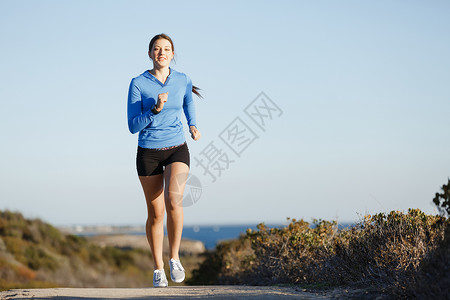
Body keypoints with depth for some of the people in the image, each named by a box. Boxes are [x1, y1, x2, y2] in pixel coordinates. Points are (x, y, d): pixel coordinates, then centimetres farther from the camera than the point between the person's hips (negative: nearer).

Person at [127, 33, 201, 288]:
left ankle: (174, 258, -8)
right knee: (156, 213, 6)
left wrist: (193, 125, 8)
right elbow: (133, 126, -10)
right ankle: (158, 268, 24)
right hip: (148, 153, -1)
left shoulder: (183, 80, 0)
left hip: (177, 150, 1)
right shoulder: (138, 84, -8)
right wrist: (155, 109, -24)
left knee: (173, 200, -26)